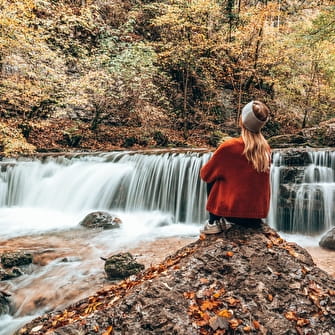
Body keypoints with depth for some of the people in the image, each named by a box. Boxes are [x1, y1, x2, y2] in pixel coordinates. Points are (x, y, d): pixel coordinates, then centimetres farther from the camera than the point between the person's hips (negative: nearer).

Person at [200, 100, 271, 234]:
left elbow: (205, 174, 1)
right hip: (259, 213, 5)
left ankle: (214, 223, 14)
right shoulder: (266, 148, 2)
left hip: (235, 212, -5)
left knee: (212, 179, 18)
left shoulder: (229, 147, -14)